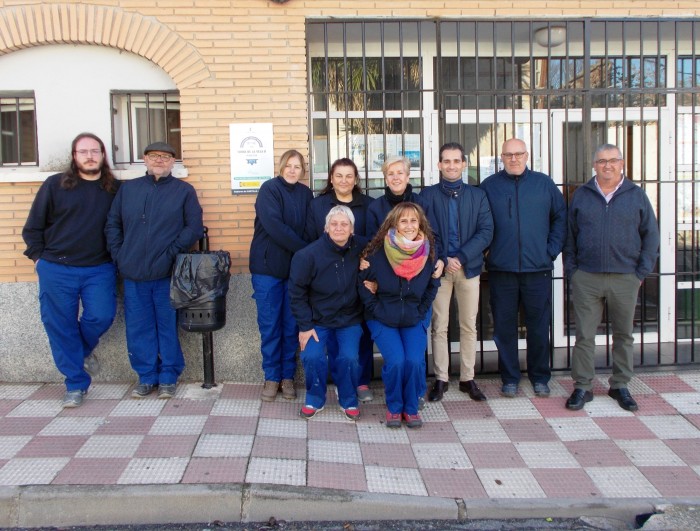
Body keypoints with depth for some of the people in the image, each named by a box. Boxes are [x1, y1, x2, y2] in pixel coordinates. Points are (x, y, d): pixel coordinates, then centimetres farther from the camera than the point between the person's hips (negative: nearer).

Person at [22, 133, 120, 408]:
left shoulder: (115, 189, 5)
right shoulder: (55, 185, 2)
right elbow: (33, 227, 7)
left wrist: (116, 256, 2)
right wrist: (40, 257, 2)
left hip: (99, 269, 0)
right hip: (56, 270, 0)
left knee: (101, 316, -12)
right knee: (60, 327, 2)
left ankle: (84, 349, 24)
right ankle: (76, 383, 16)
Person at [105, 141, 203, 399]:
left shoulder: (184, 191, 4)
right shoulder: (127, 189, 12)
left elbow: (194, 228, -3)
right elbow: (112, 224, 13)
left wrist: (171, 252, -12)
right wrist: (119, 256, 2)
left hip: (167, 273, -3)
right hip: (133, 274, 3)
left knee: (168, 327, 5)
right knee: (138, 329, 8)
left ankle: (168, 378, 18)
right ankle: (146, 377, 21)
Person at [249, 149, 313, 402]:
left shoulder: (305, 193, 9)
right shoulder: (269, 189, -5)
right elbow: (273, 226, -17)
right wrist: (304, 249, -17)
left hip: (296, 267, 4)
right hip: (268, 267, -3)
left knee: (292, 325, 7)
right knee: (269, 324, 3)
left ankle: (288, 376, 19)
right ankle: (271, 377, 16)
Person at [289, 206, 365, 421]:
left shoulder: (361, 248, -11)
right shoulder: (307, 255, -17)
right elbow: (297, 292, -8)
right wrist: (305, 325, -9)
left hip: (349, 318, 1)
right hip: (317, 319, -1)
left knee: (348, 357, -21)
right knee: (312, 357, -22)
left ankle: (348, 400, 8)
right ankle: (315, 399, 8)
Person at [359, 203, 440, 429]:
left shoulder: (428, 254, -6)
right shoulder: (377, 253, -13)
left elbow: (432, 287, 10)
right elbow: (363, 283, 1)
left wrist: (420, 311, 3)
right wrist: (376, 309, -5)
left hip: (415, 320, 2)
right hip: (383, 321, -2)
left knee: (415, 361, -21)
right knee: (395, 361, -22)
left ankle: (411, 407, 6)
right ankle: (394, 407, 6)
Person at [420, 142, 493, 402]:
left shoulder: (477, 195, 6)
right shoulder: (427, 195, 4)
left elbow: (486, 231, -3)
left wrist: (461, 258, -14)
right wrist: (443, 260, -13)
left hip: (469, 267, 1)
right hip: (439, 267, -1)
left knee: (469, 326, 7)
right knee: (439, 326, 3)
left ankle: (467, 378, 17)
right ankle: (441, 379, 13)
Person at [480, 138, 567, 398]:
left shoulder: (544, 183, 7)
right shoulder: (489, 186, 5)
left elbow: (561, 217, 10)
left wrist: (552, 249, 2)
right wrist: (486, 250, 0)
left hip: (538, 269, 0)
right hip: (501, 269, 0)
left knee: (539, 327, 6)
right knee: (504, 327, 6)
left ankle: (540, 377, 22)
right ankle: (509, 378, 19)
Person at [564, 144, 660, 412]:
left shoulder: (636, 195, 5)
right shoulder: (581, 195, 6)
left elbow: (650, 235, 7)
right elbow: (569, 235, 8)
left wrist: (642, 272, 1)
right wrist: (571, 269, 0)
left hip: (625, 279, 1)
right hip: (586, 279, 0)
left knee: (623, 335, 11)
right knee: (584, 335, 2)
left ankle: (620, 386, 24)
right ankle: (582, 387, 11)